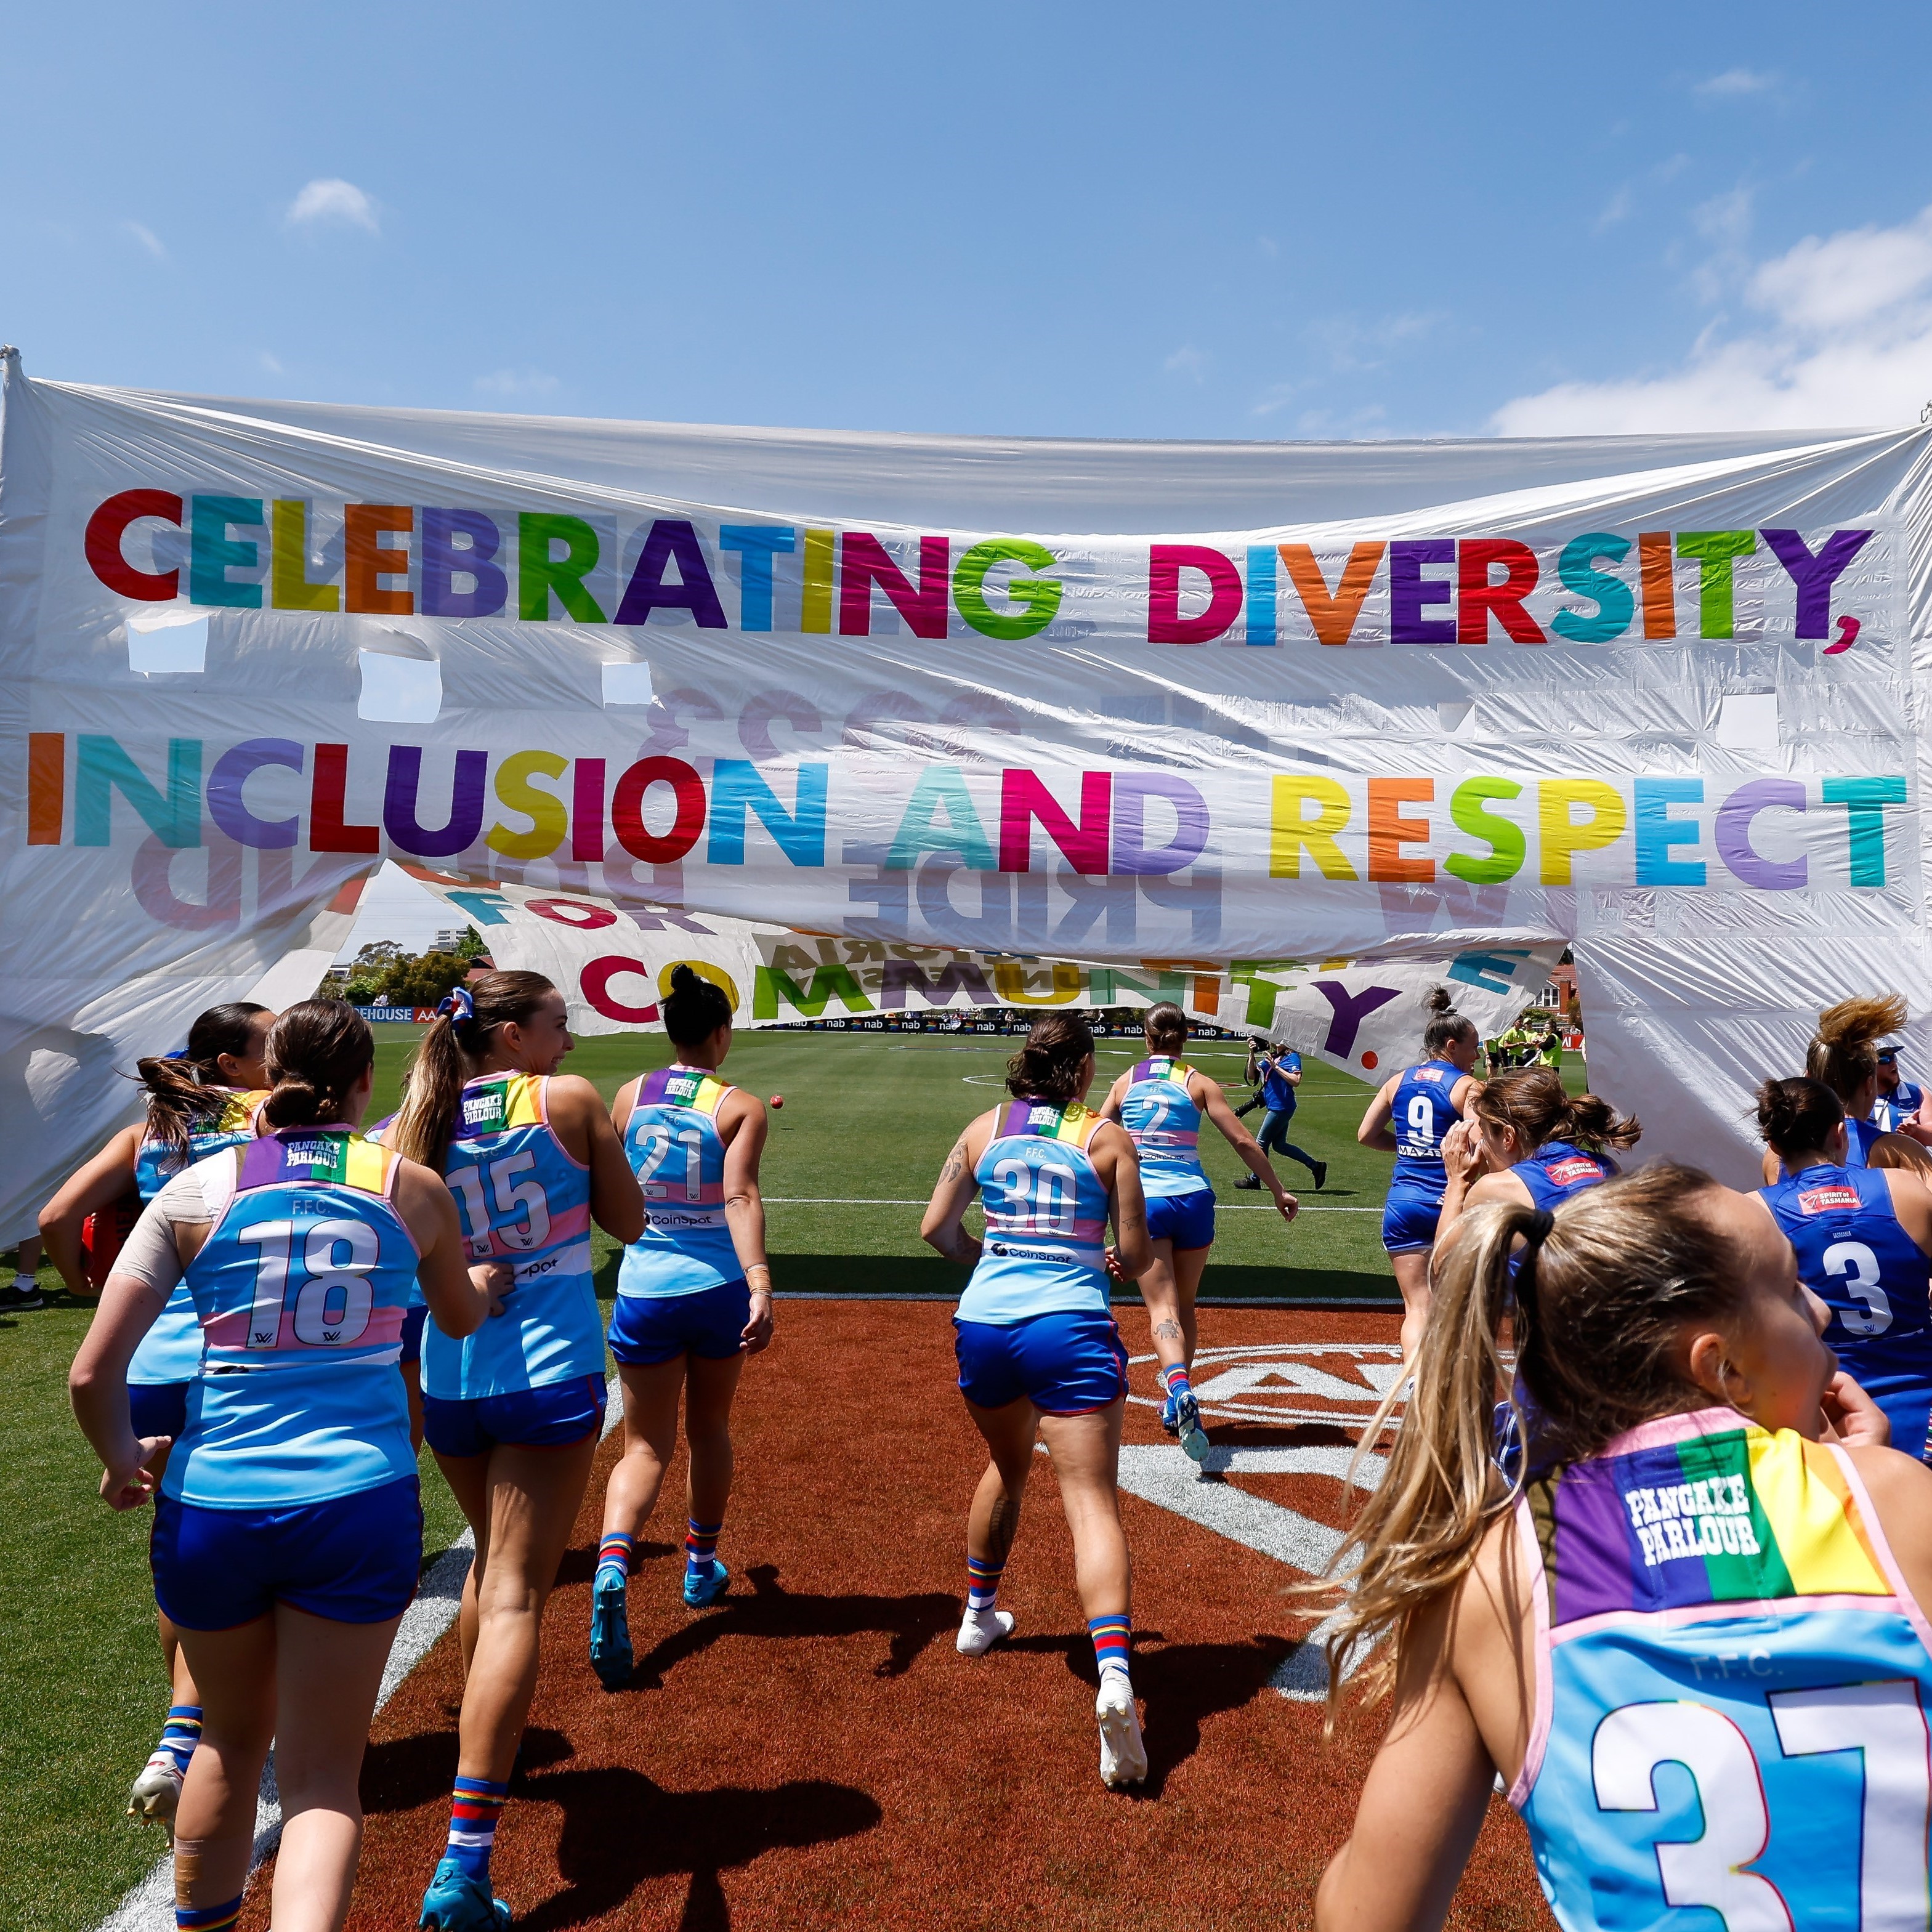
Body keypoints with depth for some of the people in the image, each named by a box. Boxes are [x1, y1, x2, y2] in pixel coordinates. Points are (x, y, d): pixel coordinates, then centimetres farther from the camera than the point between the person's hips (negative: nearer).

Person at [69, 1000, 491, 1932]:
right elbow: (463, 1319, 19)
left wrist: (123, 1460, 16)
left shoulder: (197, 1188, -1)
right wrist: (490, 1276, 41)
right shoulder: (414, 1189, 0)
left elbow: (92, 1374, -4)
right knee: (323, 1774, 9)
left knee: (231, 1741, 26)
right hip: (360, 1504, -1)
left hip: (209, 1505, 2)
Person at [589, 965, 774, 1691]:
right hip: (717, 1290, -1)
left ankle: (611, 1566, -18)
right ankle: (702, 1568, 38)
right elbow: (741, 1199, -22)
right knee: (709, 1431, 21)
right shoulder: (741, 1107, -7)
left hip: (643, 1290, 1)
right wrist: (760, 1284, -30)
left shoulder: (630, 1096, 2)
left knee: (646, 1446, 8)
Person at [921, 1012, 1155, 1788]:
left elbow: (937, 1229, 9)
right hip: (1071, 1329, -4)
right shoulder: (1107, 1138, 1)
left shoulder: (985, 1129, 8)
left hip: (984, 1323, 4)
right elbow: (1137, 1257, 0)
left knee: (1006, 1467, 28)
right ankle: (1114, 1674, -22)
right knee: (1092, 1504, -5)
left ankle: (979, 1614, 43)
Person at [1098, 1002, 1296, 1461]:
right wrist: (1279, 1191, 11)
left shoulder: (1125, 1083, 7)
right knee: (1185, 1306, 18)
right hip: (1192, 1199, 1)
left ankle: (1180, 1387, -32)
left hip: (1143, 1201, -1)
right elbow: (1242, 1141, 1)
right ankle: (1175, 1402, 24)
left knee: (1162, 1308, -5)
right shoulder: (1198, 1083, 4)